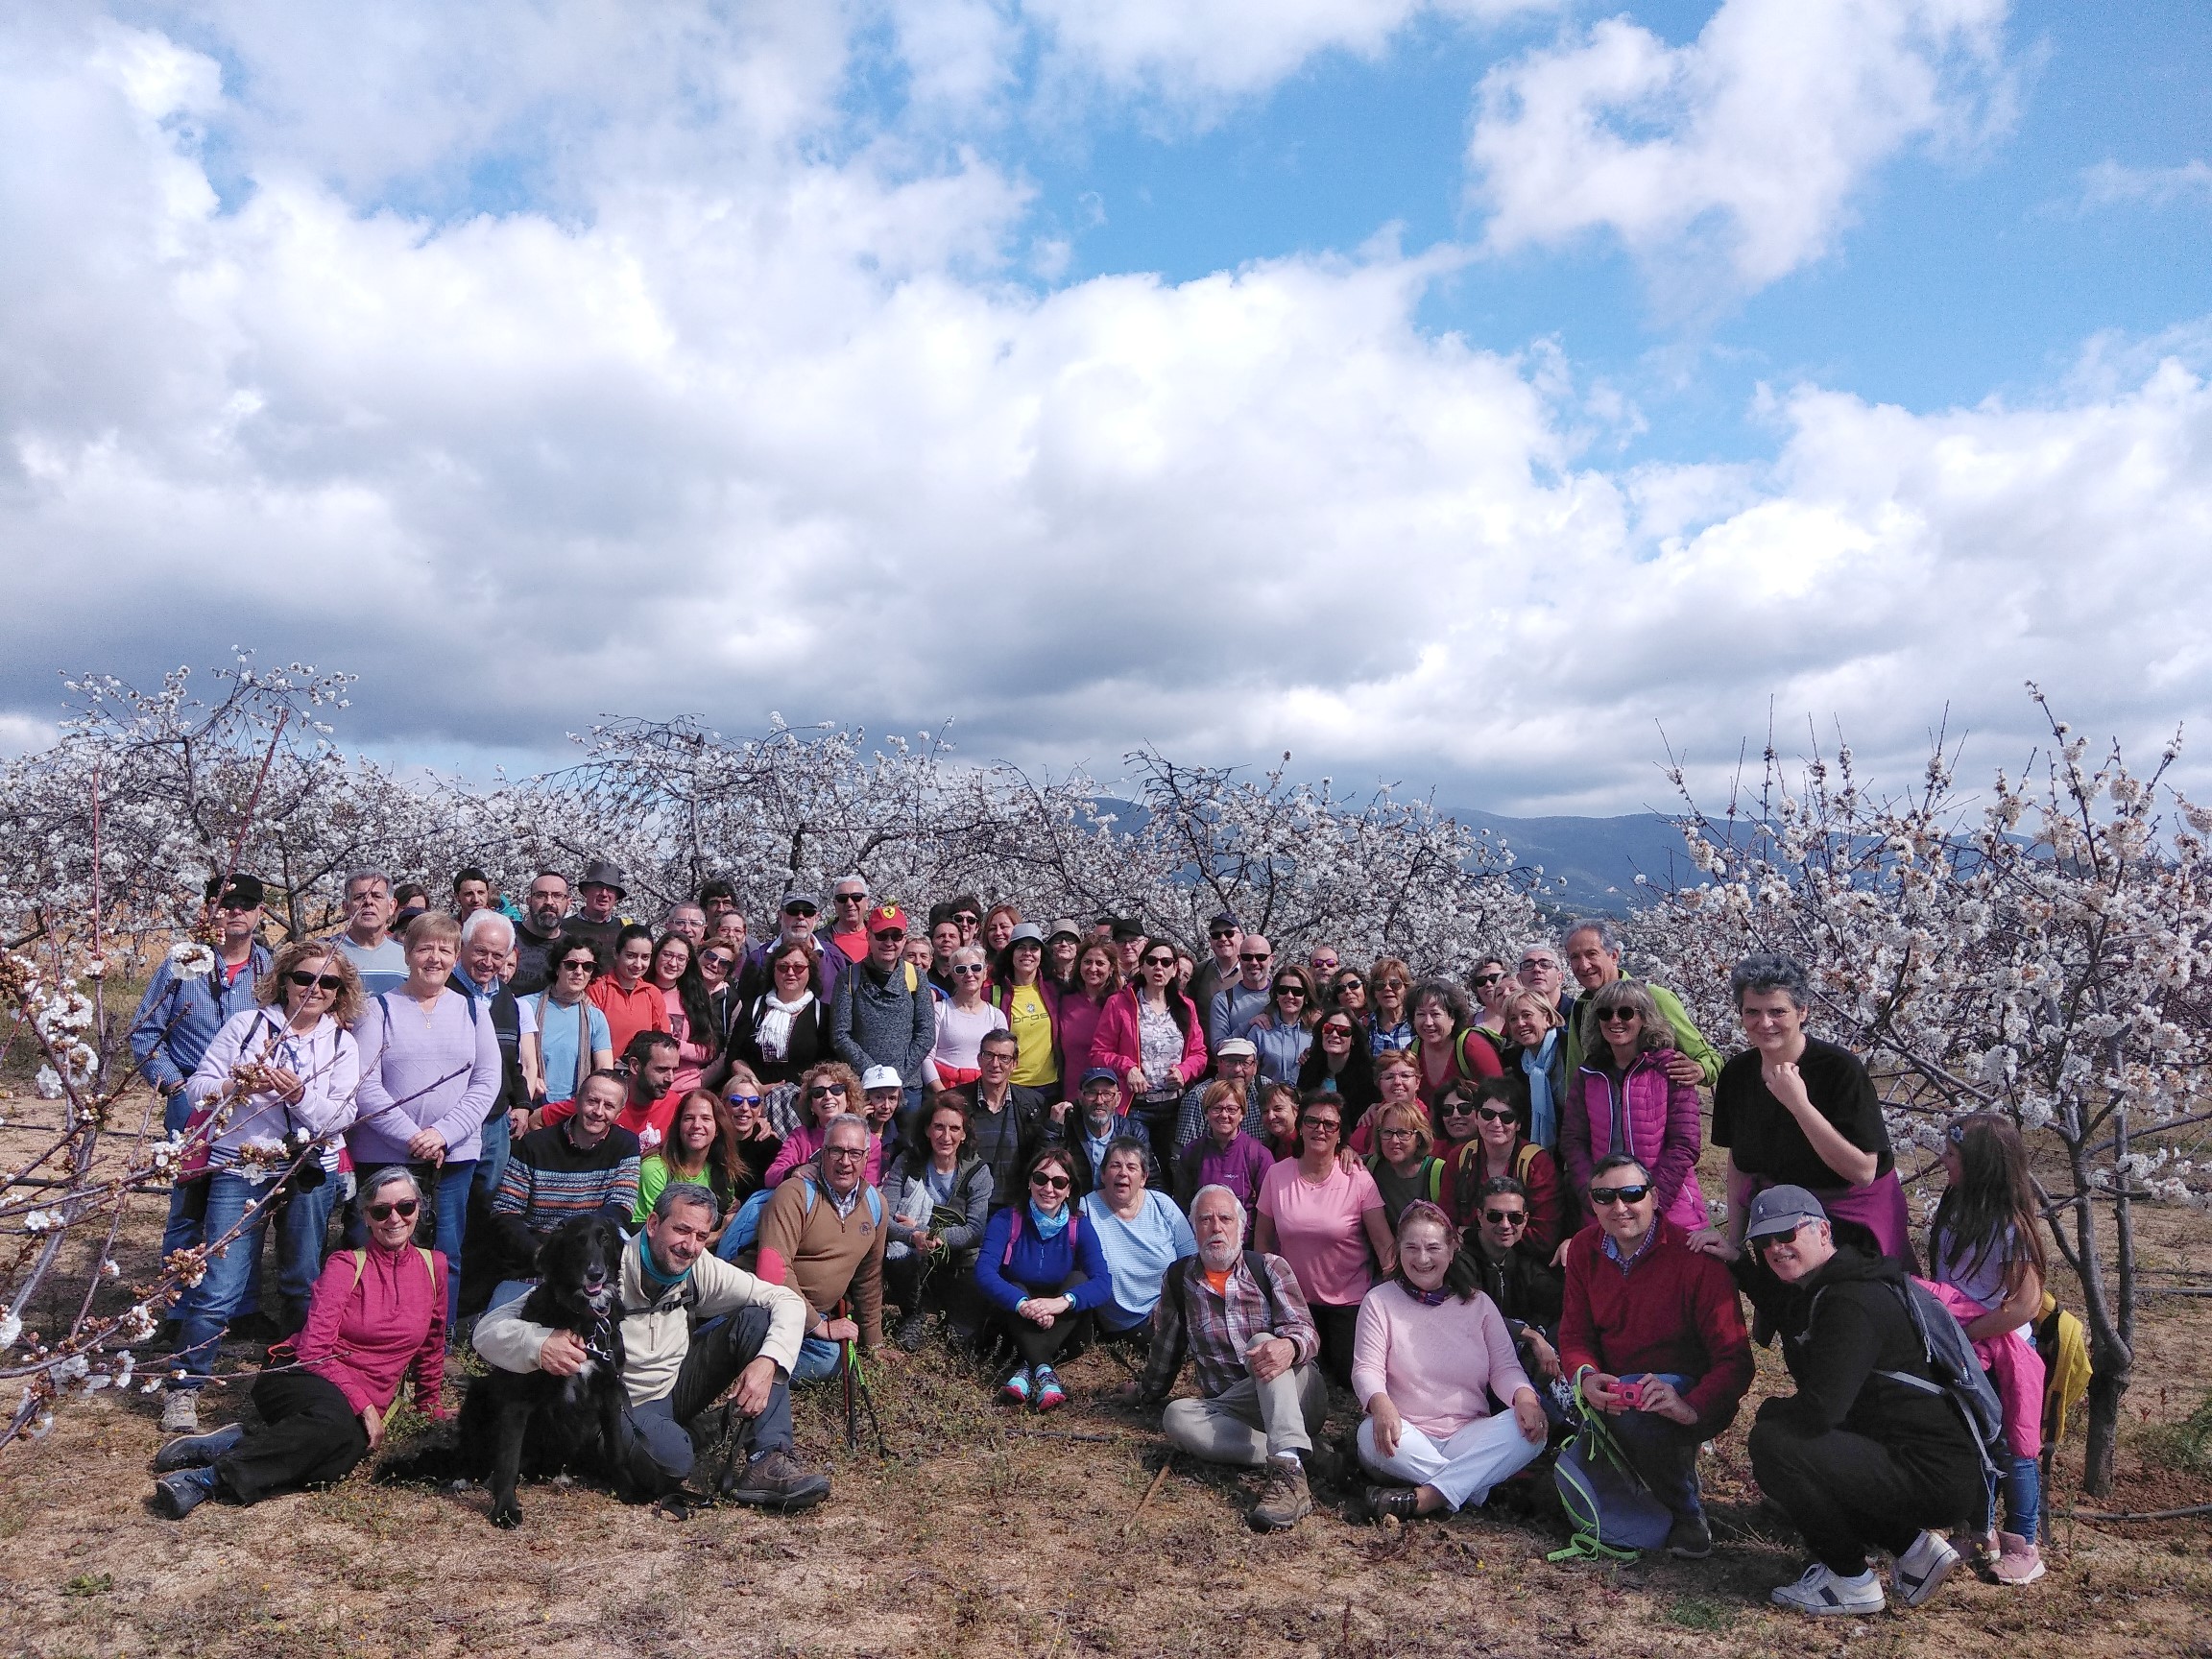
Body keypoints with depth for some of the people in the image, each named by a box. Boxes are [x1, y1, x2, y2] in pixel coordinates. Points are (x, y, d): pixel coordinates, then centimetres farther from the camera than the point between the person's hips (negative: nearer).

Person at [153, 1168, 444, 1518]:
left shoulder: (434, 1266, 6)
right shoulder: (346, 1265, -2)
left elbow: (431, 1346, 20)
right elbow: (315, 1347, -10)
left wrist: (430, 1405, 26)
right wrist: (363, 1404, -18)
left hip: (365, 1407, 3)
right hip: (307, 1379, -3)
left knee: (347, 1450, -36)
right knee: (336, 1422, -41)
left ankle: (206, 1481, -27)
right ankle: (213, 1474, -33)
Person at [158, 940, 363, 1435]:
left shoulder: (342, 1042, 4)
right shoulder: (245, 1024, 1)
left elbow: (341, 1117, -3)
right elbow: (197, 1088, 1)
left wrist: (299, 1094, -20)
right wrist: (237, 1086, -19)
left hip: (309, 1174, 2)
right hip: (239, 1170, -1)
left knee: (304, 1285, 10)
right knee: (219, 1288, -4)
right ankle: (183, 1386, 12)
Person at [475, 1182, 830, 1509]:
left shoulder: (701, 1268, -10)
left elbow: (788, 1301, -7)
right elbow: (489, 1330, -27)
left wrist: (768, 1361, -26)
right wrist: (539, 1347, -50)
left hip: (678, 1387, 5)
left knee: (756, 1319, -15)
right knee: (673, 1458, -38)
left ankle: (770, 1462, -20)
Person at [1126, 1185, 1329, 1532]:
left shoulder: (1269, 1267, 2)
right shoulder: (1178, 1279, 9)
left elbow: (1307, 1331, -11)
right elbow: (1166, 1346, 22)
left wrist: (1289, 1346, -34)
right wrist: (1147, 1393, 32)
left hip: (1296, 1394, -2)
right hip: (1232, 1407, 3)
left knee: (1263, 1342, -32)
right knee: (1177, 1417, -28)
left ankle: (1289, 1468, -50)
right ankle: (1305, 1457, -33)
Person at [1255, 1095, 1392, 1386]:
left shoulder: (1358, 1179, -13)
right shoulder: (1278, 1175, -6)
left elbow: (1384, 1242, -17)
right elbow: (1262, 1236, 3)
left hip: (1349, 1300, -2)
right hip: (1295, 1298, 3)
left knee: (1350, 1376, 0)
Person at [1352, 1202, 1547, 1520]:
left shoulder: (1477, 1303, 12)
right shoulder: (1380, 1301, 4)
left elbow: (1505, 1366, 4)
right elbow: (1366, 1369, -6)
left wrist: (1524, 1395, -21)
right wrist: (1380, 1404, -30)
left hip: (1469, 1437, 3)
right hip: (1408, 1437, -3)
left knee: (1533, 1427, -26)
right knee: (1372, 1434, -36)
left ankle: (1422, 1499, -32)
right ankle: (1470, 1487, -23)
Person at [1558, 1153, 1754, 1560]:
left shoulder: (1695, 1257, -20)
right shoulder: (1584, 1249, -3)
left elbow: (1734, 1358, -21)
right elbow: (1574, 1335, 0)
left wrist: (1692, 1407, -38)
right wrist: (1586, 1376, -23)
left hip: (1687, 1393, -5)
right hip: (1612, 1396, 5)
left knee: (1634, 1409, -37)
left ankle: (1689, 1516, -8)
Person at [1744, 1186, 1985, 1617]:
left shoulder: (1852, 1302, -21)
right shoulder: (1823, 1290, 11)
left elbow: (1820, 1409, -27)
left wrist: (1769, 1410, -8)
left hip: (1935, 1478, -11)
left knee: (1773, 1442, -21)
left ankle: (1850, 1581, -2)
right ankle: (1912, 1547, 15)